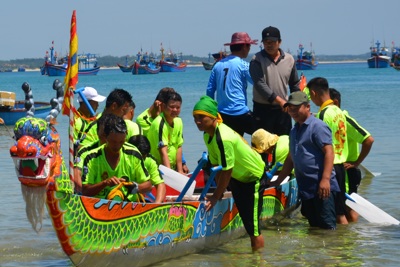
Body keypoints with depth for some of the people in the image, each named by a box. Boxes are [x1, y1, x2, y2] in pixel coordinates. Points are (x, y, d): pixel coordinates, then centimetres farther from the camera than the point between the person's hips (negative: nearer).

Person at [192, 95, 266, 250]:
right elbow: (215, 164, 2)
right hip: (239, 176, 10)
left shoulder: (223, 138, -33)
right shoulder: (208, 134, -5)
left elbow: (226, 171, -28)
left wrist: (215, 197, -19)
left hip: (254, 177, -10)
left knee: (252, 225, -8)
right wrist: (219, 190, -1)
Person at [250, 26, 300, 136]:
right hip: (263, 109, -4)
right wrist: (279, 100, -21)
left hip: (283, 109, 4)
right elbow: (260, 84, -16)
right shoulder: (257, 60, -7)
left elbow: (295, 85, 16)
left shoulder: (289, 59, 6)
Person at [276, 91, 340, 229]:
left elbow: (329, 151, -15)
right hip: (305, 187, 9)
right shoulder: (294, 131, 21)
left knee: (327, 226, -11)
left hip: (321, 187, -9)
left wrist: (325, 179, -24)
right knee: (314, 227, 8)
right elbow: (291, 159, 28)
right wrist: (277, 181, 25)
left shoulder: (317, 126, -6)